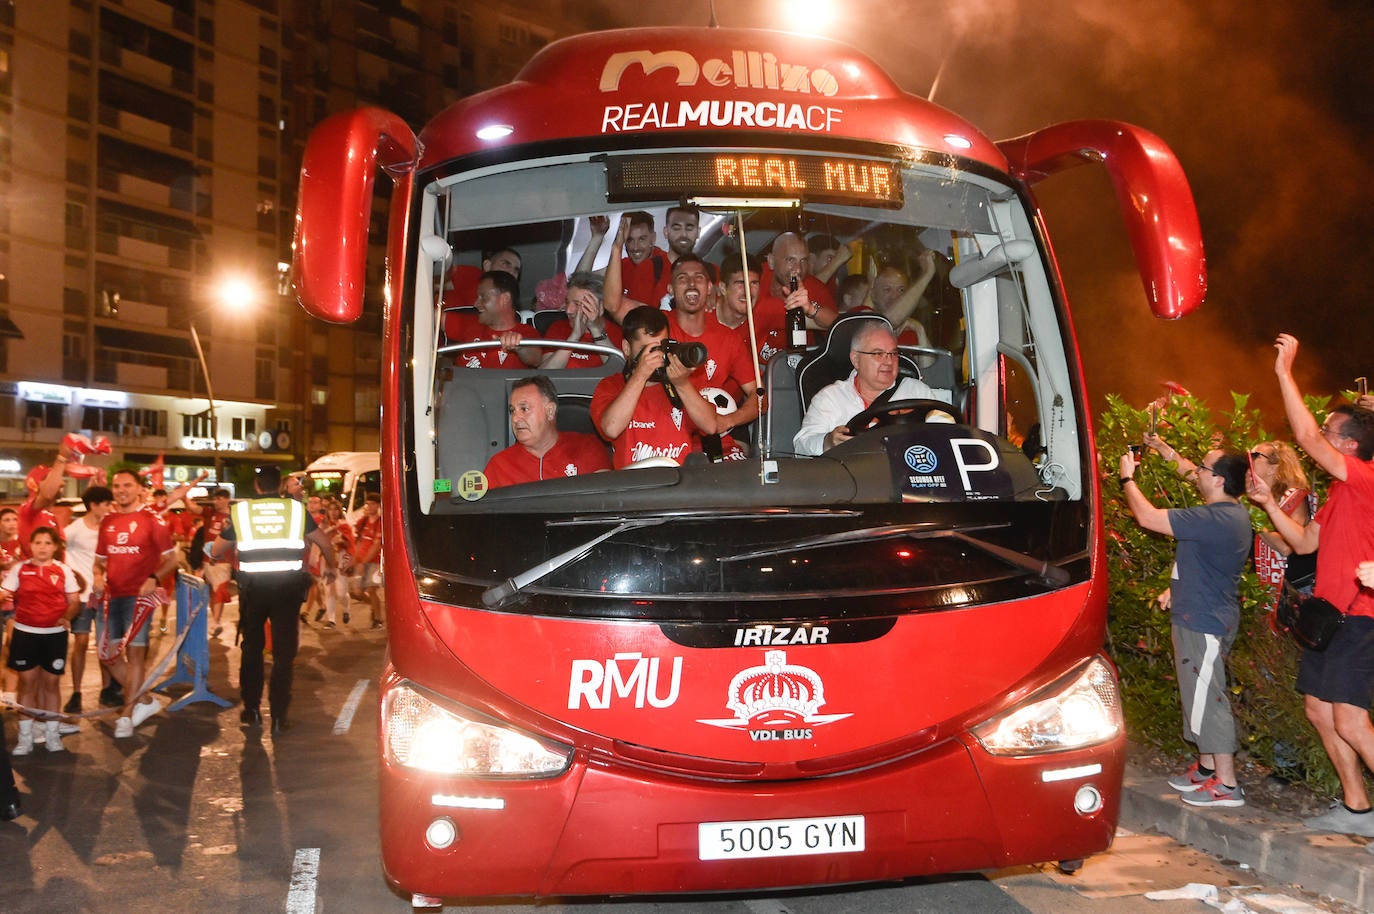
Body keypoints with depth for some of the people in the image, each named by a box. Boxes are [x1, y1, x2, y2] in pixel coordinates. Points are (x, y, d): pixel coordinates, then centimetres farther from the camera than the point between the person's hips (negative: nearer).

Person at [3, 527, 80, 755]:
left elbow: (74, 602, 4)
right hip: (25, 633, 0)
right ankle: (25, 737, 14)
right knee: (27, 682, 5)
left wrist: (67, 617, -15)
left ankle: (52, 734, 19)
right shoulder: (19, 569, 2)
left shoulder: (63, 571, 2)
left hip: (55, 634, 0)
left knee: (51, 682, 6)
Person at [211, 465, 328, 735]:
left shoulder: (240, 510, 6)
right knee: (284, 652, 6)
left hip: (253, 586, 1)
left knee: (252, 648, 18)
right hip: (288, 586, 0)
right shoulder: (296, 509, 6)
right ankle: (279, 717, 5)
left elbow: (215, 551, 16)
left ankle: (252, 710, 25)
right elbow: (324, 543, 17)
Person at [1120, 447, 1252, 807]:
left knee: (1207, 699, -3)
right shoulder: (1231, 514, 9)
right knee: (1200, 696, 19)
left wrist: (1127, 478, -11)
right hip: (1201, 618, 11)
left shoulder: (1216, 519, -25)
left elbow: (1148, 517, -24)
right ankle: (1207, 767, 31)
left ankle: (1226, 784, 4)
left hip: (1203, 623, -11)